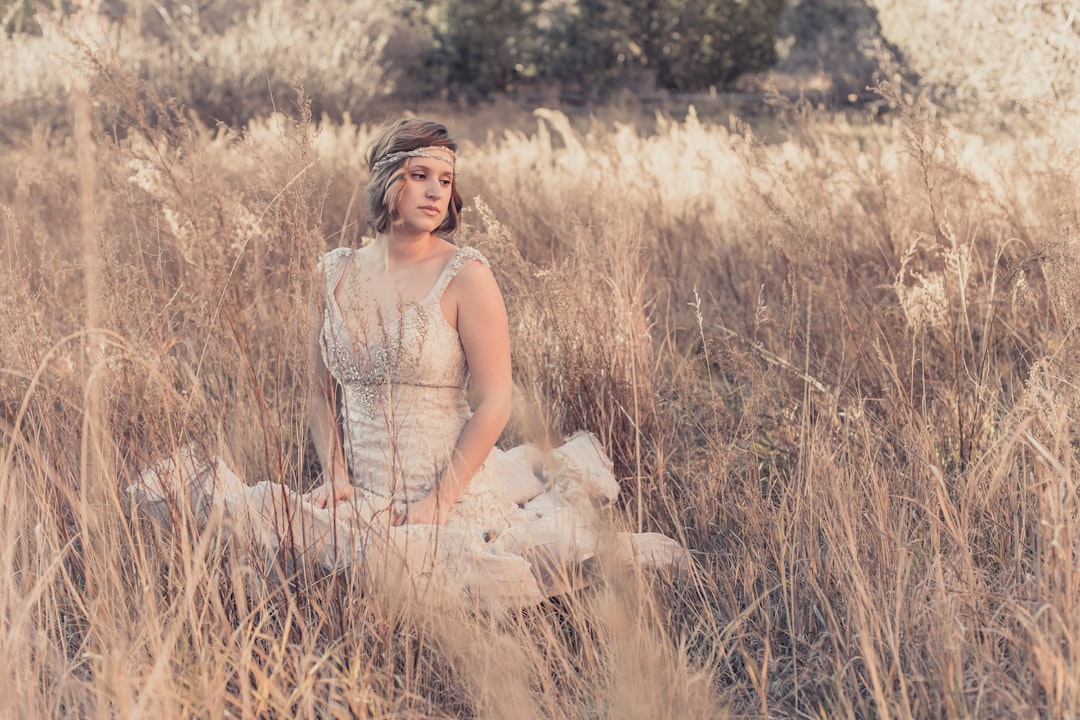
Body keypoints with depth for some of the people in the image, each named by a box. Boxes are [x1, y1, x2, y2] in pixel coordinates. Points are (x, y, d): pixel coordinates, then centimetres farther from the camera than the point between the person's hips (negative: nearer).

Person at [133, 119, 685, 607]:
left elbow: (493, 403, -10)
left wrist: (439, 501, -15)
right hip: (365, 496, 4)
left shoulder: (466, 276, -8)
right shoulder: (336, 273, 6)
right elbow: (323, 391, 12)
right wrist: (335, 477, -3)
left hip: (454, 486, -4)